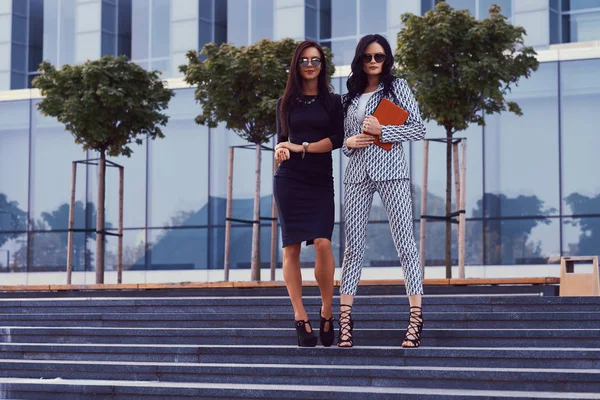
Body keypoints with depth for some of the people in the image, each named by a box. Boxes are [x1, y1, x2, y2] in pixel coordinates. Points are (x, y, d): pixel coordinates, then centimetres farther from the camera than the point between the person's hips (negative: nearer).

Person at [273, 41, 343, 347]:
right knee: (291, 247, -4)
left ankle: (327, 311, -1)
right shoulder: (286, 102, 12)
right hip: (289, 181, 1)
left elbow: (338, 138, -2)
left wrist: (302, 147, -10)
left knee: (323, 243, -15)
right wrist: (280, 151, -10)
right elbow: (281, 139, 13)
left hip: (321, 182, -1)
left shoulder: (333, 101, 8)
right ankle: (300, 318, 0)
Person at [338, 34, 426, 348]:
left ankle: (416, 319, -9)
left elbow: (418, 129, -1)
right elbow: (341, 137, 20)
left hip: (390, 170, -3)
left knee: (404, 242, -7)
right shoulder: (349, 97, 17)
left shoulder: (397, 87, 6)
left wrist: (381, 131, -12)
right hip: (357, 173, 4)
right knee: (353, 246, 0)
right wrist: (349, 141, -3)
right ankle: (345, 320, 0)